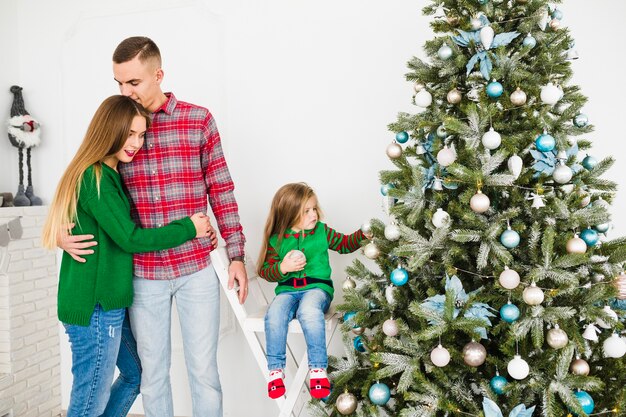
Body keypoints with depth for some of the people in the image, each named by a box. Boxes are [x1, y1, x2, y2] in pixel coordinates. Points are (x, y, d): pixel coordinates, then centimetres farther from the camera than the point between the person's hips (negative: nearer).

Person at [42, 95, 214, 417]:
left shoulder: (111, 175, 12)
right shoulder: (94, 178, -18)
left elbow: (124, 230, 14)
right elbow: (130, 238, -22)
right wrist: (189, 229, -13)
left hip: (110, 303, 10)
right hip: (94, 306, -10)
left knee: (136, 375, 21)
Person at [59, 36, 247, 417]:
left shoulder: (199, 119, -2)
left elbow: (221, 190, 0)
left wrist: (237, 255, -2)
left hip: (197, 268, -1)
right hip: (144, 273, 2)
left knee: (204, 371, 9)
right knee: (153, 371, 15)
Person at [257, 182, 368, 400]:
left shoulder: (321, 231, 6)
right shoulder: (276, 240, 3)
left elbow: (345, 244, 14)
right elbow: (265, 271, 5)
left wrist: (363, 234, -3)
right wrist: (283, 267, -14)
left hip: (317, 287, -1)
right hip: (287, 290, 1)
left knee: (309, 311, -36)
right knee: (274, 314, -31)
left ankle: (318, 368, -23)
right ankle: (275, 370, -12)